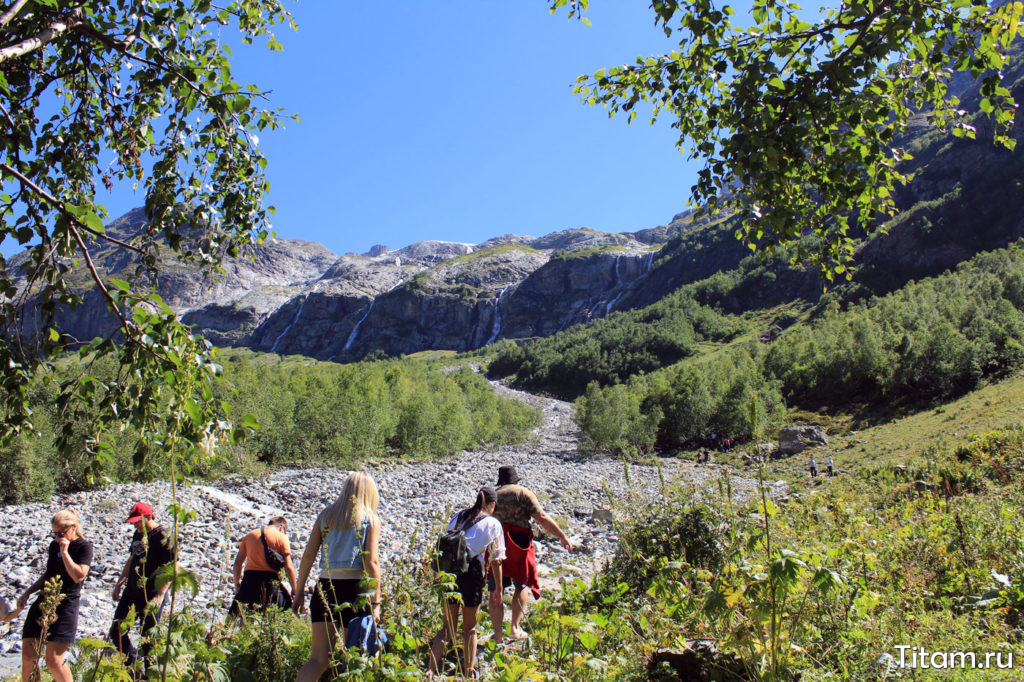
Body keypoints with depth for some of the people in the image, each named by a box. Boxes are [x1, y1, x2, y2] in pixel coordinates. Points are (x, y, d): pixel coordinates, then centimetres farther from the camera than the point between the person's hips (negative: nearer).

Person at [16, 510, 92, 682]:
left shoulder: (84, 547, -5)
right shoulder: (54, 545, 14)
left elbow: (78, 576, -18)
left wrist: (64, 552, -17)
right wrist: (27, 593, 18)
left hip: (66, 605, -6)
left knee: (54, 661, -9)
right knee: (28, 656, 1)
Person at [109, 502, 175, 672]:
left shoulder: (162, 537, -16)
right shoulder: (138, 534, 9)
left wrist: (159, 596, -24)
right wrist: (120, 583, 20)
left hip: (150, 597, -8)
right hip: (131, 592, 8)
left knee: (148, 638, 0)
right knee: (116, 632, 13)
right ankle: (132, 664, 33)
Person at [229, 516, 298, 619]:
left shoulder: (249, 535, 15)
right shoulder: (282, 537, 3)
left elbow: (238, 562, 16)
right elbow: (289, 567, -2)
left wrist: (237, 583, 29)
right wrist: (294, 590, 6)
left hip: (249, 579, 3)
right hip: (270, 578, -3)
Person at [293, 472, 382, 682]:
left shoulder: (326, 515, 12)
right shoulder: (371, 519, 1)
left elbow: (309, 554, 6)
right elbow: (371, 562, -6)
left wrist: (299, 591, 10)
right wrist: (376, 602, -5)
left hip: (325, 588, 3)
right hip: (354, 588, -3)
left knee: (319, 657, 4)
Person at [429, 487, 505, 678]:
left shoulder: (457, 517, 16)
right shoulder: (493, 524, 5)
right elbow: (496, 560, 4)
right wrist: (498, 589, 12)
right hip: (472, 571, -3)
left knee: (448, 626, 13)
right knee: (470, 627, 15)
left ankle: (432, 668, 0)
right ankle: (469, 671, 15)